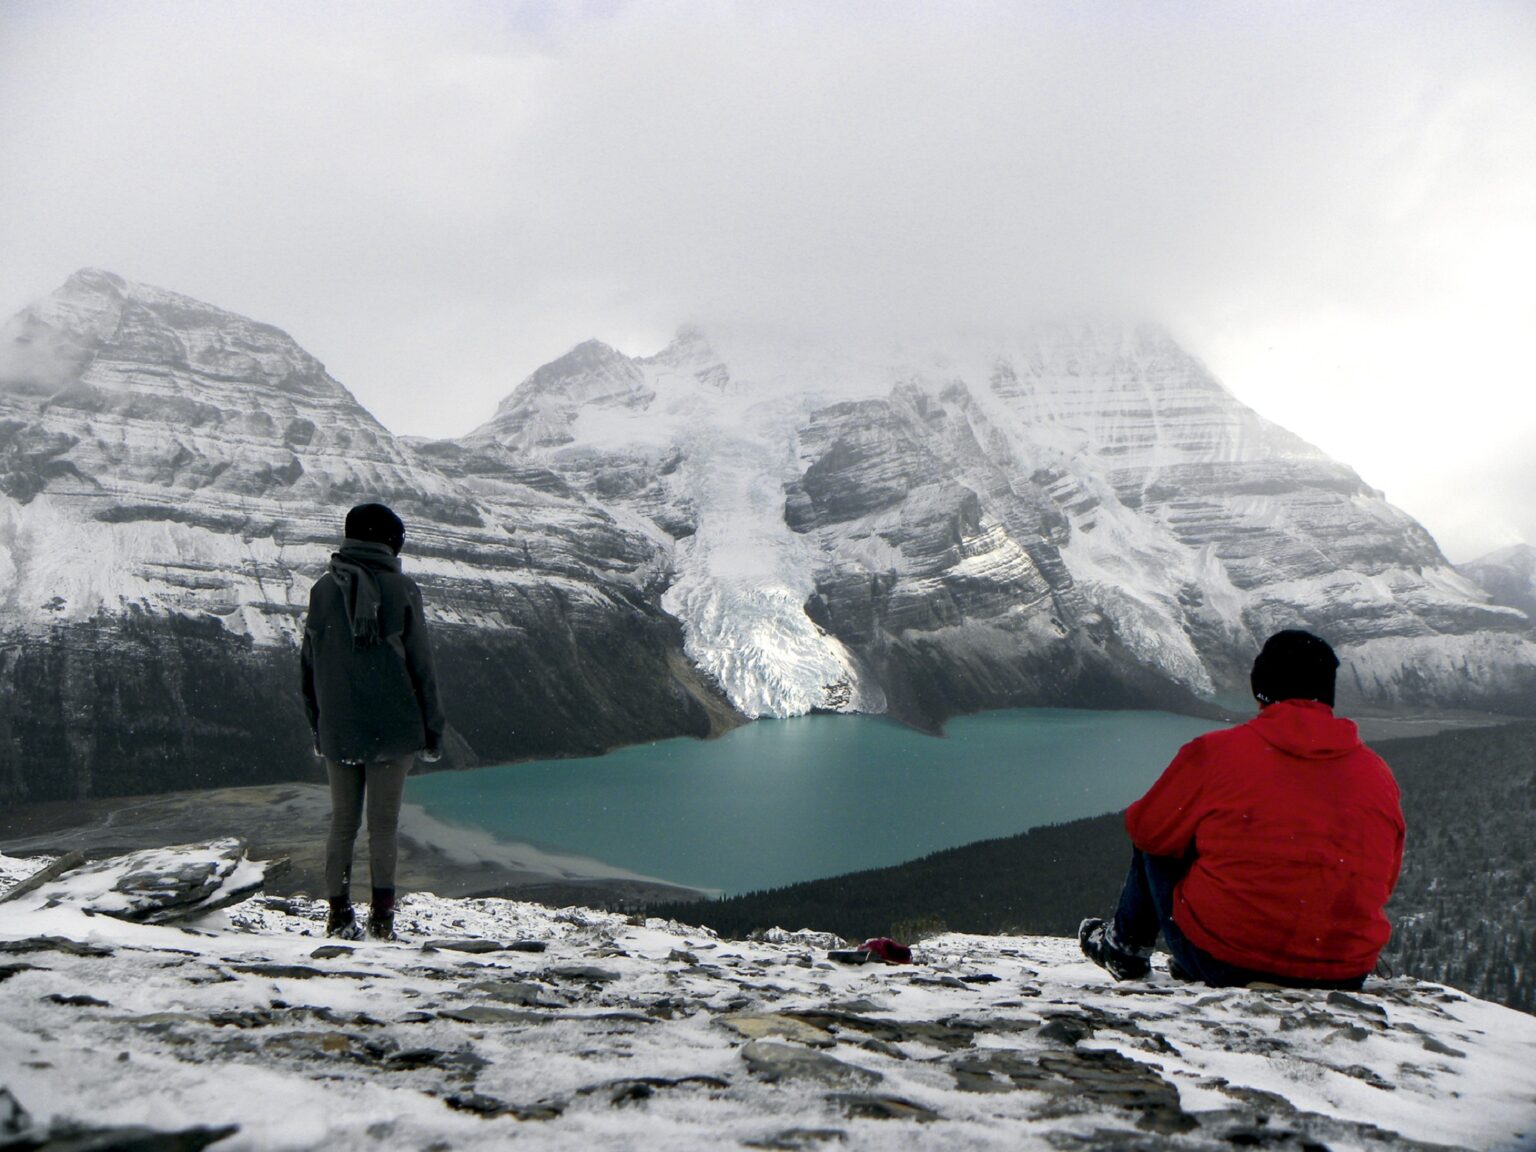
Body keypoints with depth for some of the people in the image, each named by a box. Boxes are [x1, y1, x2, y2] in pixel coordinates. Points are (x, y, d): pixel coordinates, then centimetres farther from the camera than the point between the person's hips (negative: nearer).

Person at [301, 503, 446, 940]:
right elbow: (421, 665, -6)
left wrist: (318, 727, 17)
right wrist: (432, 730, 2)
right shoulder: (401, 590, -7)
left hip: (338, 733, 3)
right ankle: (382, 917, 7)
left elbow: (308, 665, 8)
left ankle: (339, 916, 16)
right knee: (383, 825, 5)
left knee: (342, 823, 13)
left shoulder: (322, 590, 4)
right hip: (392, 730, -3)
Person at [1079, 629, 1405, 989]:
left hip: (1225, 962, -3)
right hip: (1346, 975, 4)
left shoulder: (1217, 751, -8)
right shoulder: (1379, 774, 4)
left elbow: (1149, 829, 3)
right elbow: (1384, 881, 13)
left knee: (1153, 843, 21)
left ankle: (1125, 944, 41)